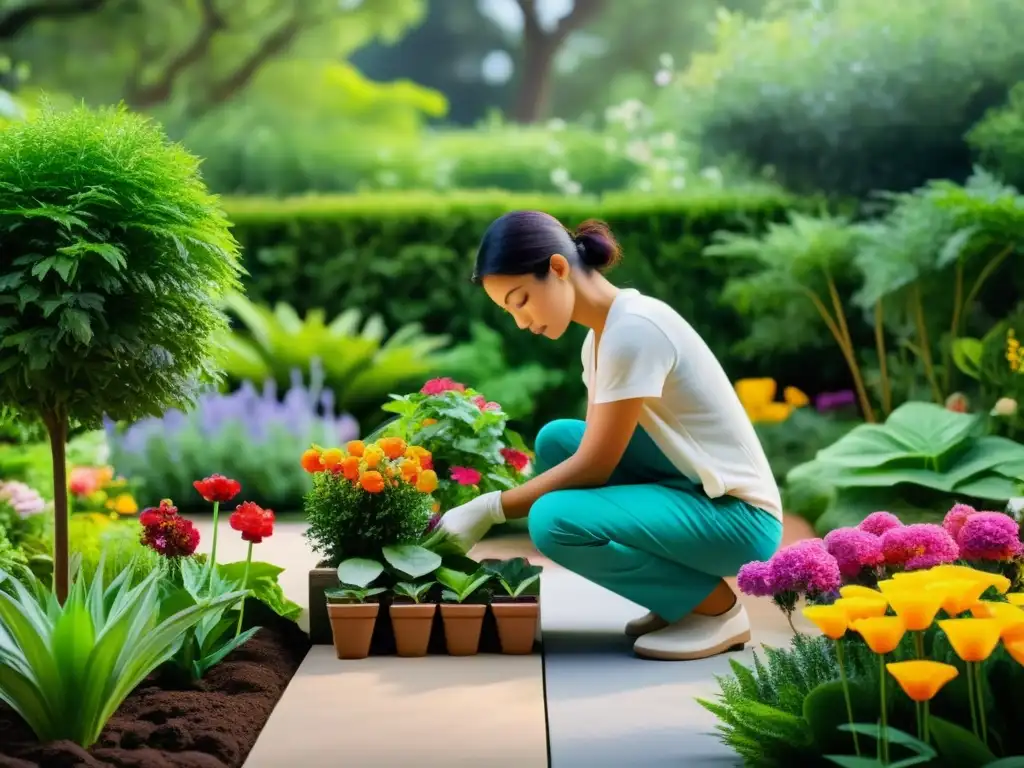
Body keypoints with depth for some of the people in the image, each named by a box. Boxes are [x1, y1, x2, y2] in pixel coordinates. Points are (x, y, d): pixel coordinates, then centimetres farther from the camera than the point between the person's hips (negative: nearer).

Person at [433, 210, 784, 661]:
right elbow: (593, 451, 9)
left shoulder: (633, 329, -20)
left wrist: (490, 510, -14)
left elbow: (595, 466, -19)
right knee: (557, 441, 1)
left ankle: (717, 607, -5)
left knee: (555, 521, -25)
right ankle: (678, 598, 6)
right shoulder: (601, 336, 10)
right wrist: (498, 504, -2)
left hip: (737, 515, -10)